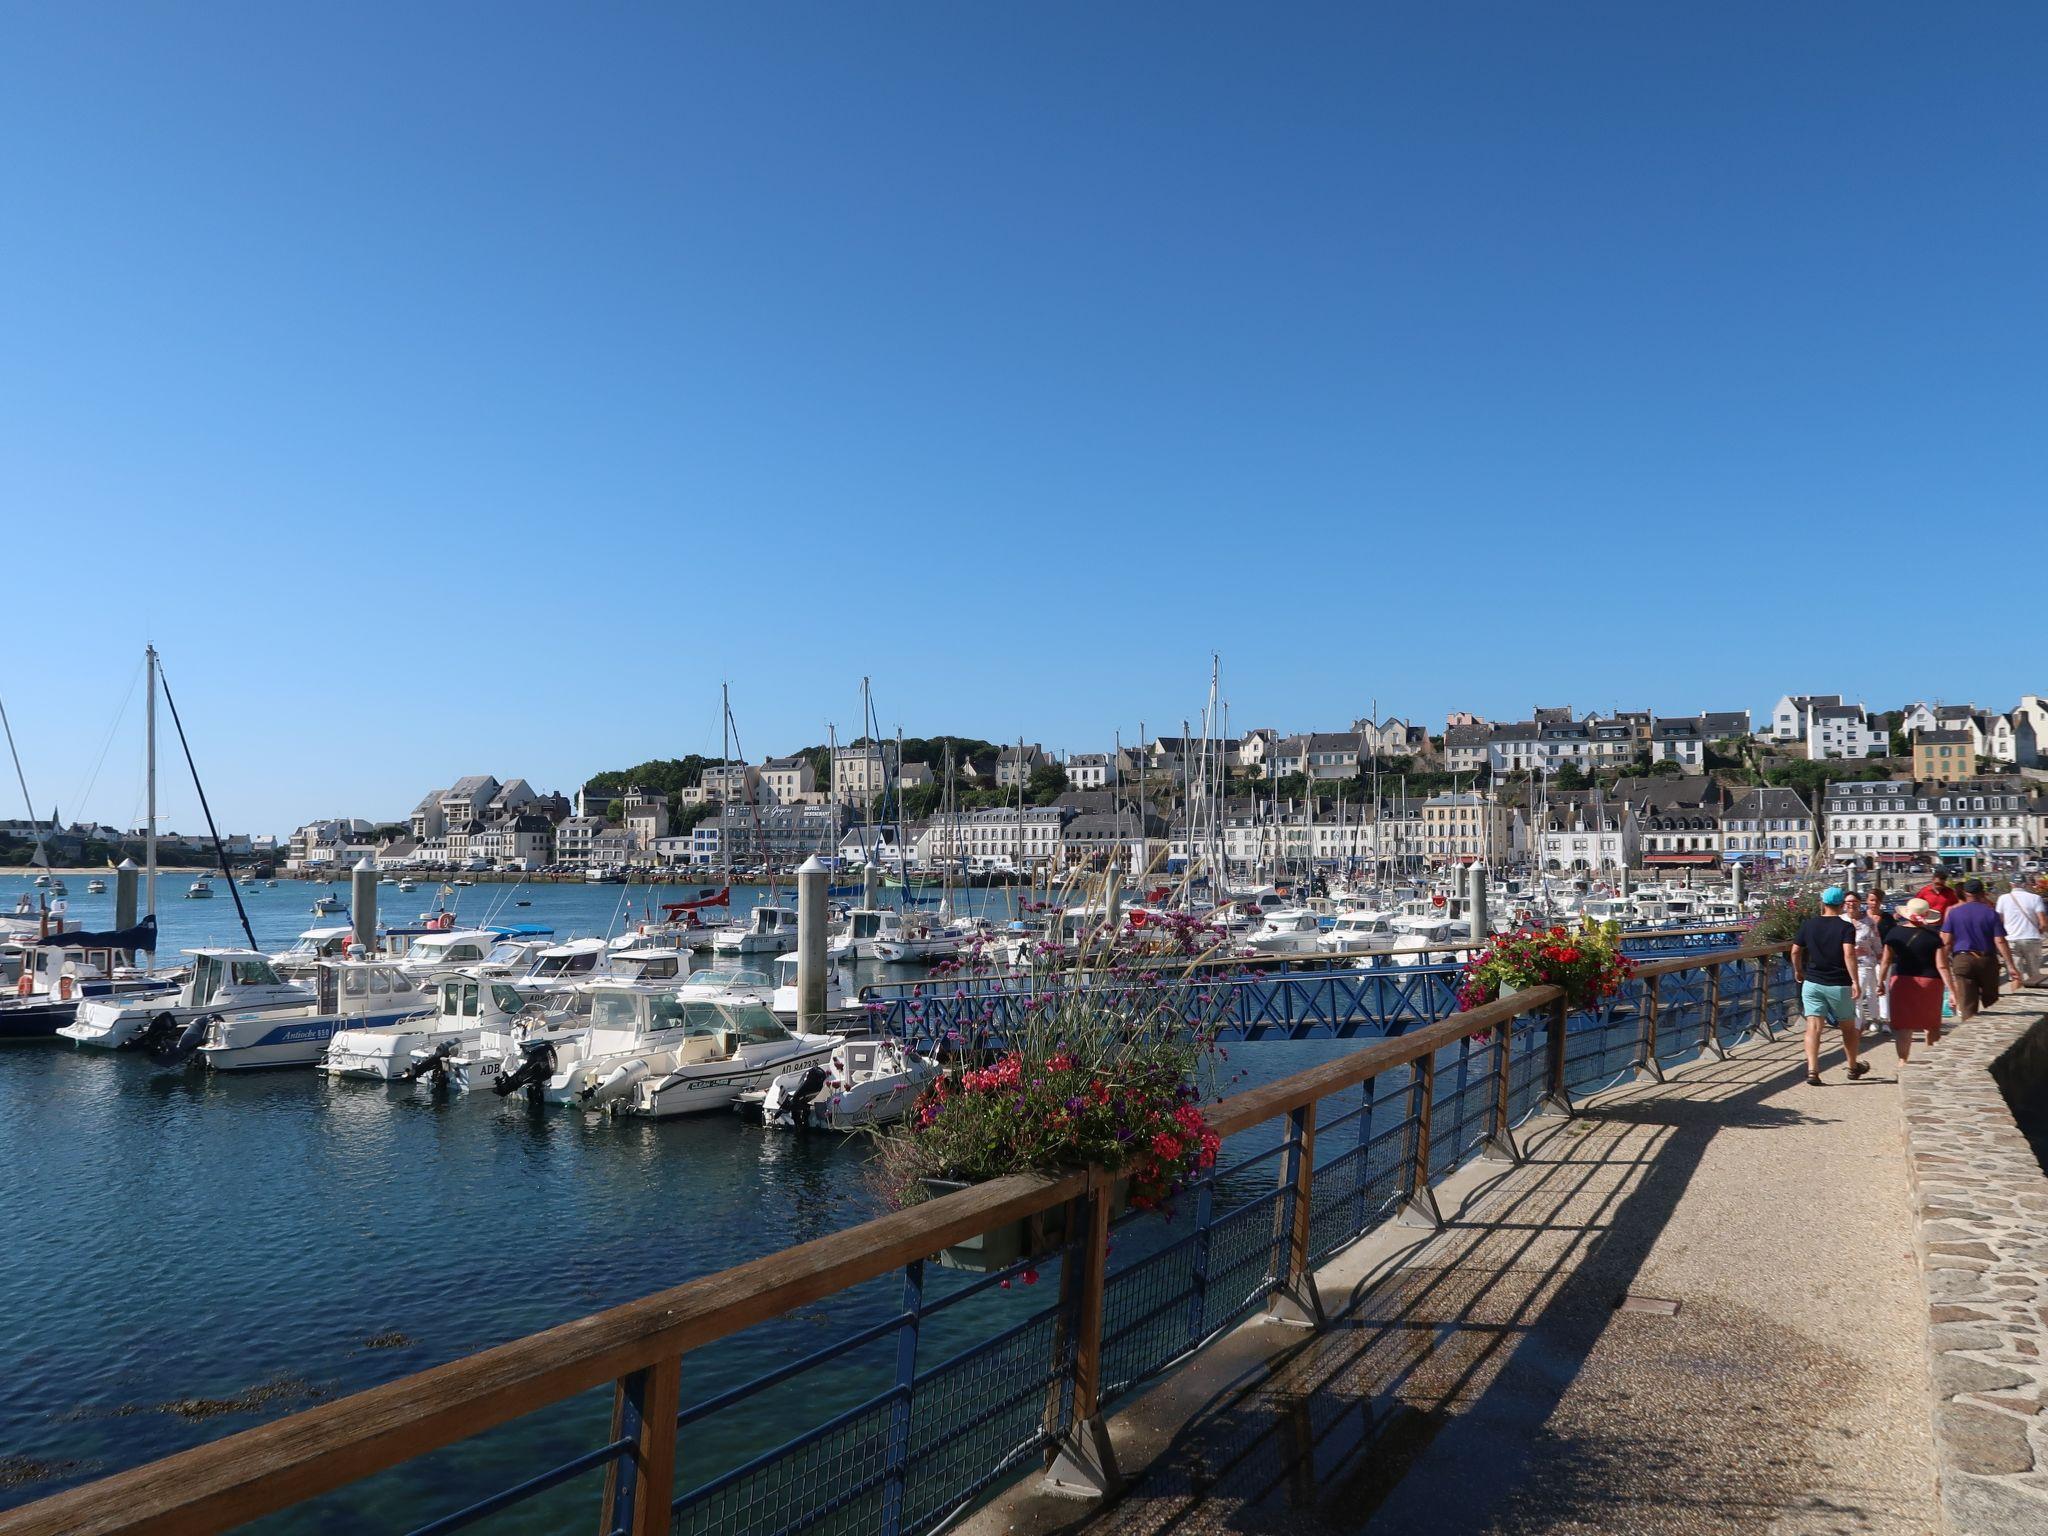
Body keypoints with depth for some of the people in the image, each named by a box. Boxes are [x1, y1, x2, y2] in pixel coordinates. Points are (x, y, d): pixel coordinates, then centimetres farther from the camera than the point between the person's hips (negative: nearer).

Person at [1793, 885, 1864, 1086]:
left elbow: (1795, 951, 7)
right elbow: (1849, 954, -20)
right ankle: (1854, 1067, 34)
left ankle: (1812, 1070, -18)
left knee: (1813, 1028, -5)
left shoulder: (1808, 925, 3)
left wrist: (1798, 971, 24)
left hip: (1812, 983, 2)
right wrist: (1855, 982, -20)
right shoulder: (1846, 928, -7)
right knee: (1848, 1027, 18)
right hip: (1839, 985, -2)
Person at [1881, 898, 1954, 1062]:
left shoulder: (1895, 933, -4)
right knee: (1931, 1024, 17)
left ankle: (1903, 1059, 6)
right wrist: (1953, 991, -8)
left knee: (1903, 1025, 6)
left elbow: (1886, 961, -1)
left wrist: (1881, 982, 10)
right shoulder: (1935, 935, -9)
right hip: (1929, 981, 0)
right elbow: (1942, 966, -12)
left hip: (1901, 981, 1)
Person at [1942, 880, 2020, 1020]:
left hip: (1962, 960, 0)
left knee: (1966, 1005, -2)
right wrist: (2010, 965, -6)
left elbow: (1946, 941, -2)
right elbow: (2000, 941, -7)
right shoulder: (1991, 912, -1)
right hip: (1987, 960, 0)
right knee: (1990, 1002, 17)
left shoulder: (1953, 912, 1)